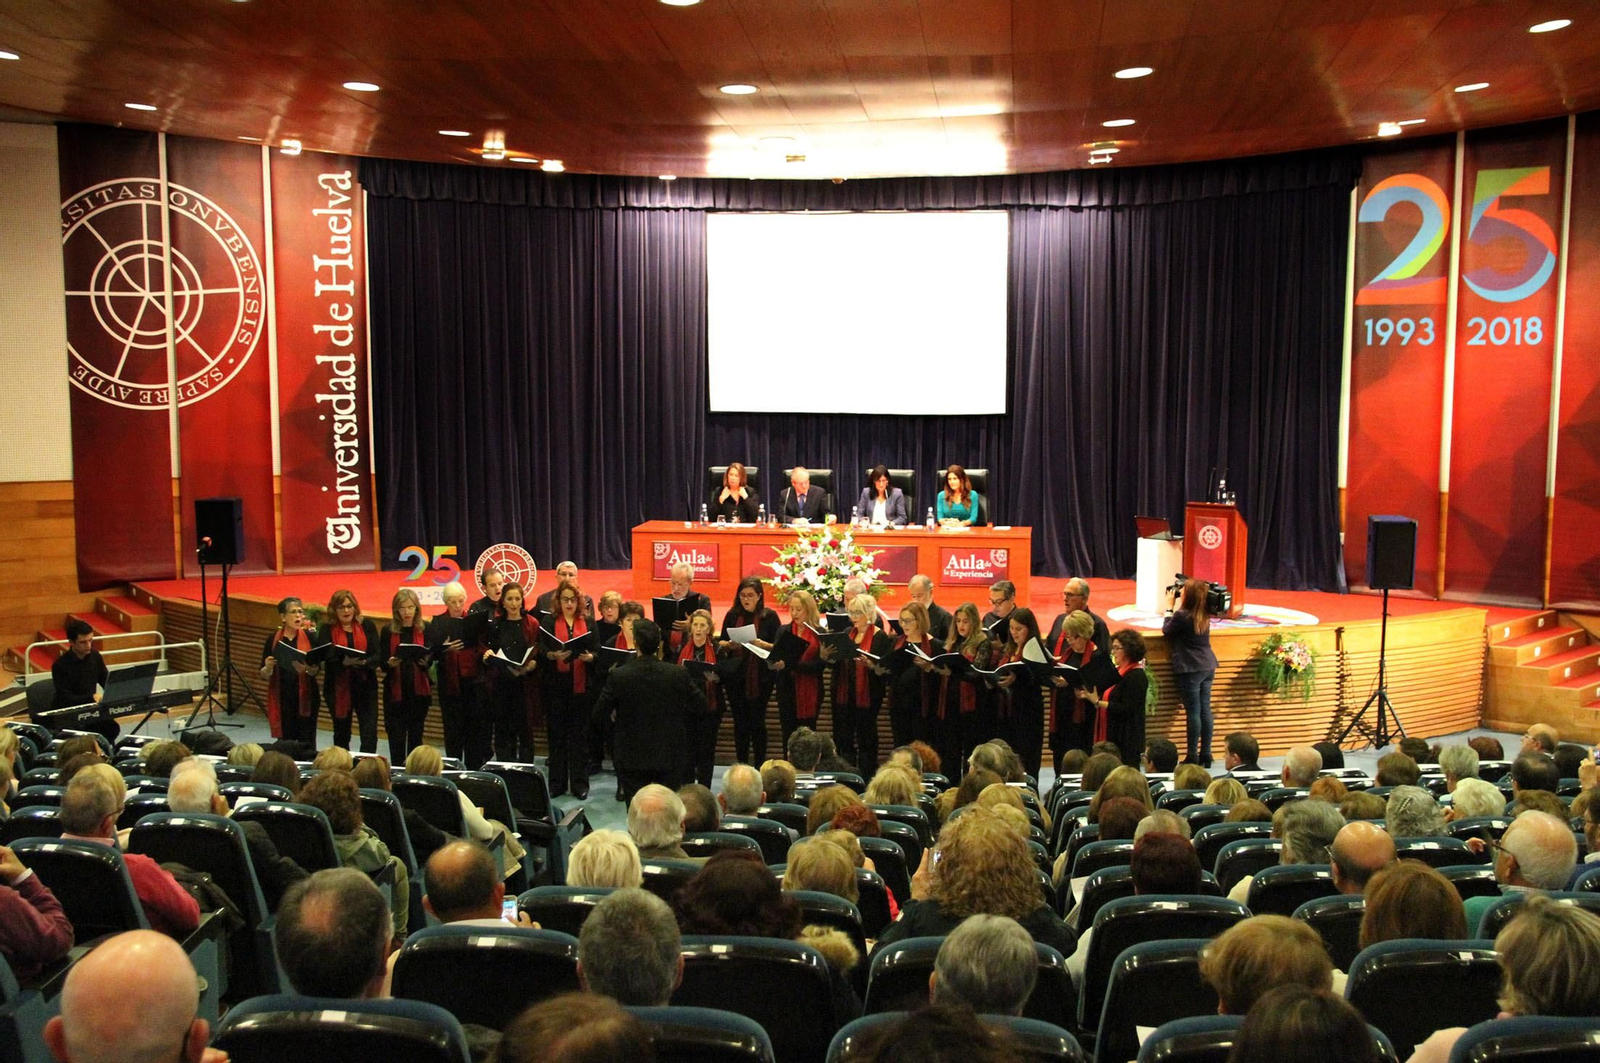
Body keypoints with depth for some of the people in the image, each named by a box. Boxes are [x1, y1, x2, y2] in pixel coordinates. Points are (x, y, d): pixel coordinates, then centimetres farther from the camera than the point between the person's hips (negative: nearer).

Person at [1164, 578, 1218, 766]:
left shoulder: (1182, 615, -16)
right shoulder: (1204, 616, 6)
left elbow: (1166, 630, 1)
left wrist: (1170, 607, 7)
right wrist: (1176, 608, 16)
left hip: (1190, 670, -7)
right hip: (1207, 667, 7)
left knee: (1193, 712, -4)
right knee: (1205, 710, 9)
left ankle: (1192, 756, 0)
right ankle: (1205, 755, 14)